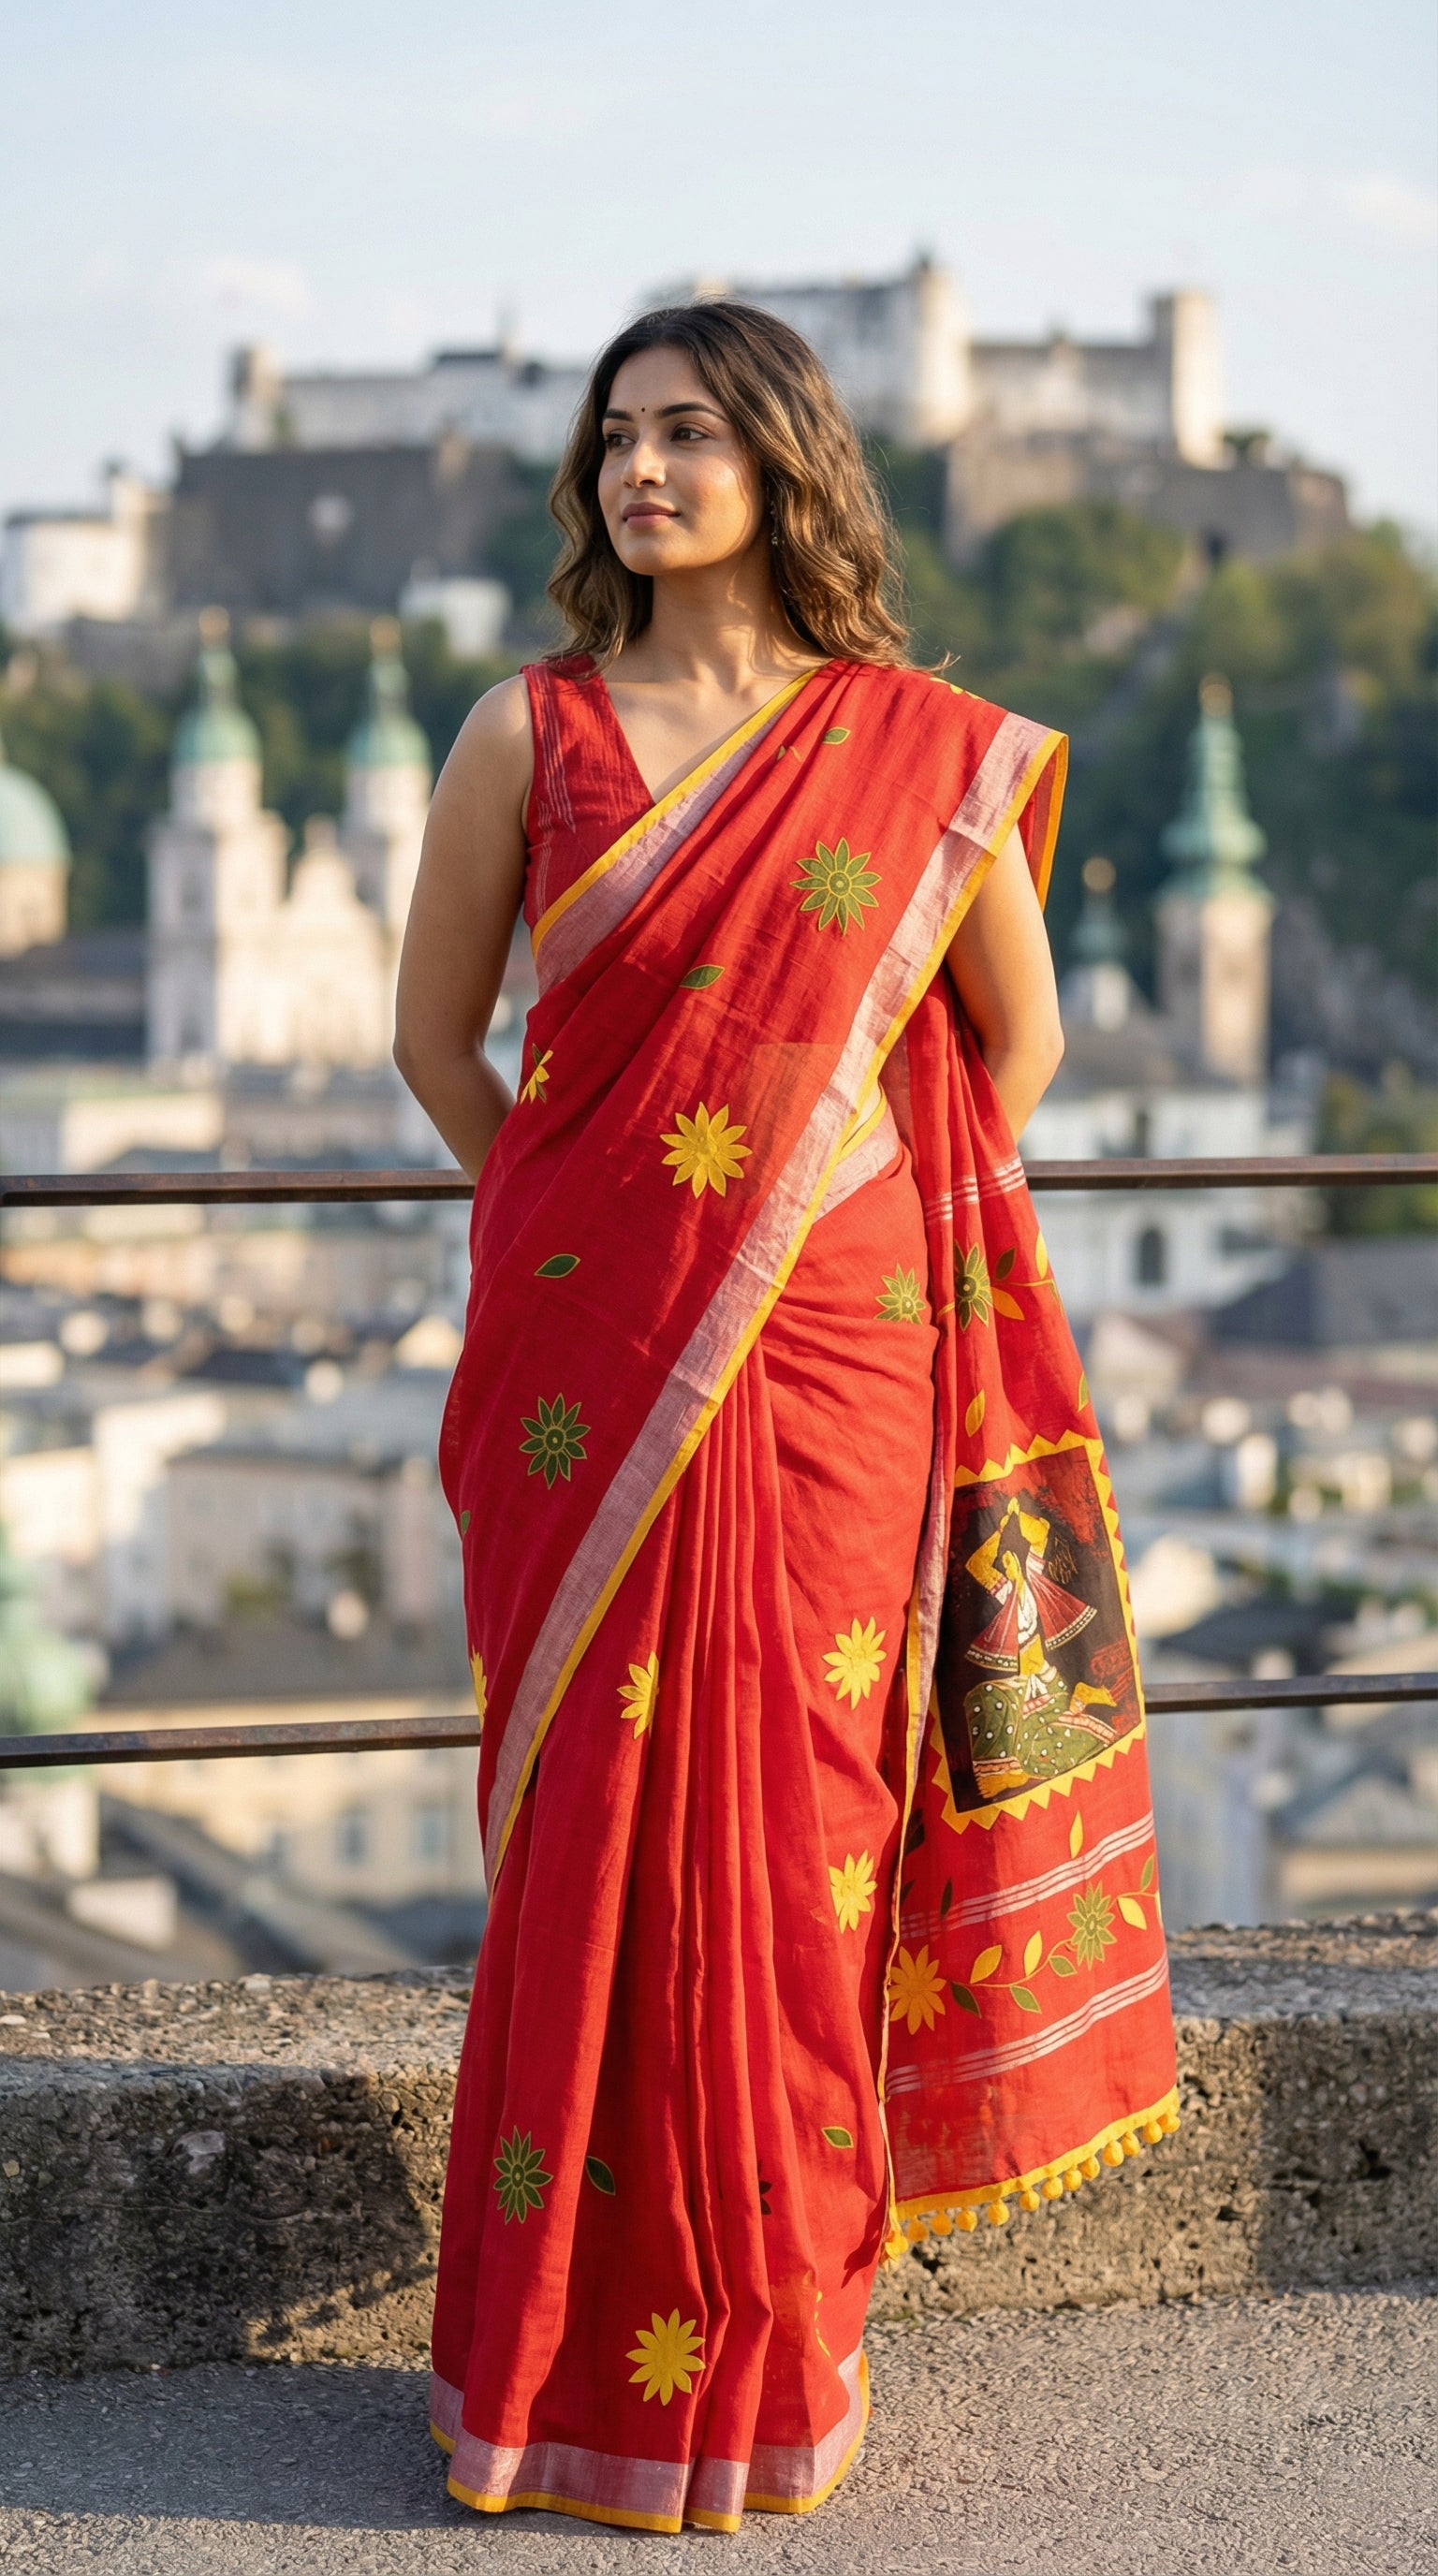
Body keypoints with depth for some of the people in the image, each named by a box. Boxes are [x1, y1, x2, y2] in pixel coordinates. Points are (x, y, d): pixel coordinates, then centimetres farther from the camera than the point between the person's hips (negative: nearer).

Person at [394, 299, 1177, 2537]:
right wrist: (592, 1224, 11)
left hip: (830, 1367, 0)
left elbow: (1017, 1035, 15)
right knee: (596, 1845, 2)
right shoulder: (529, 735, 3)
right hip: (586, 1370, 0)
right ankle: (575, 2361, 14)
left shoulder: (931, 753, 3)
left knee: (797, 1832, 3)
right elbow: (436, 1037, 11)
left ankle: (773, 2355, 17)